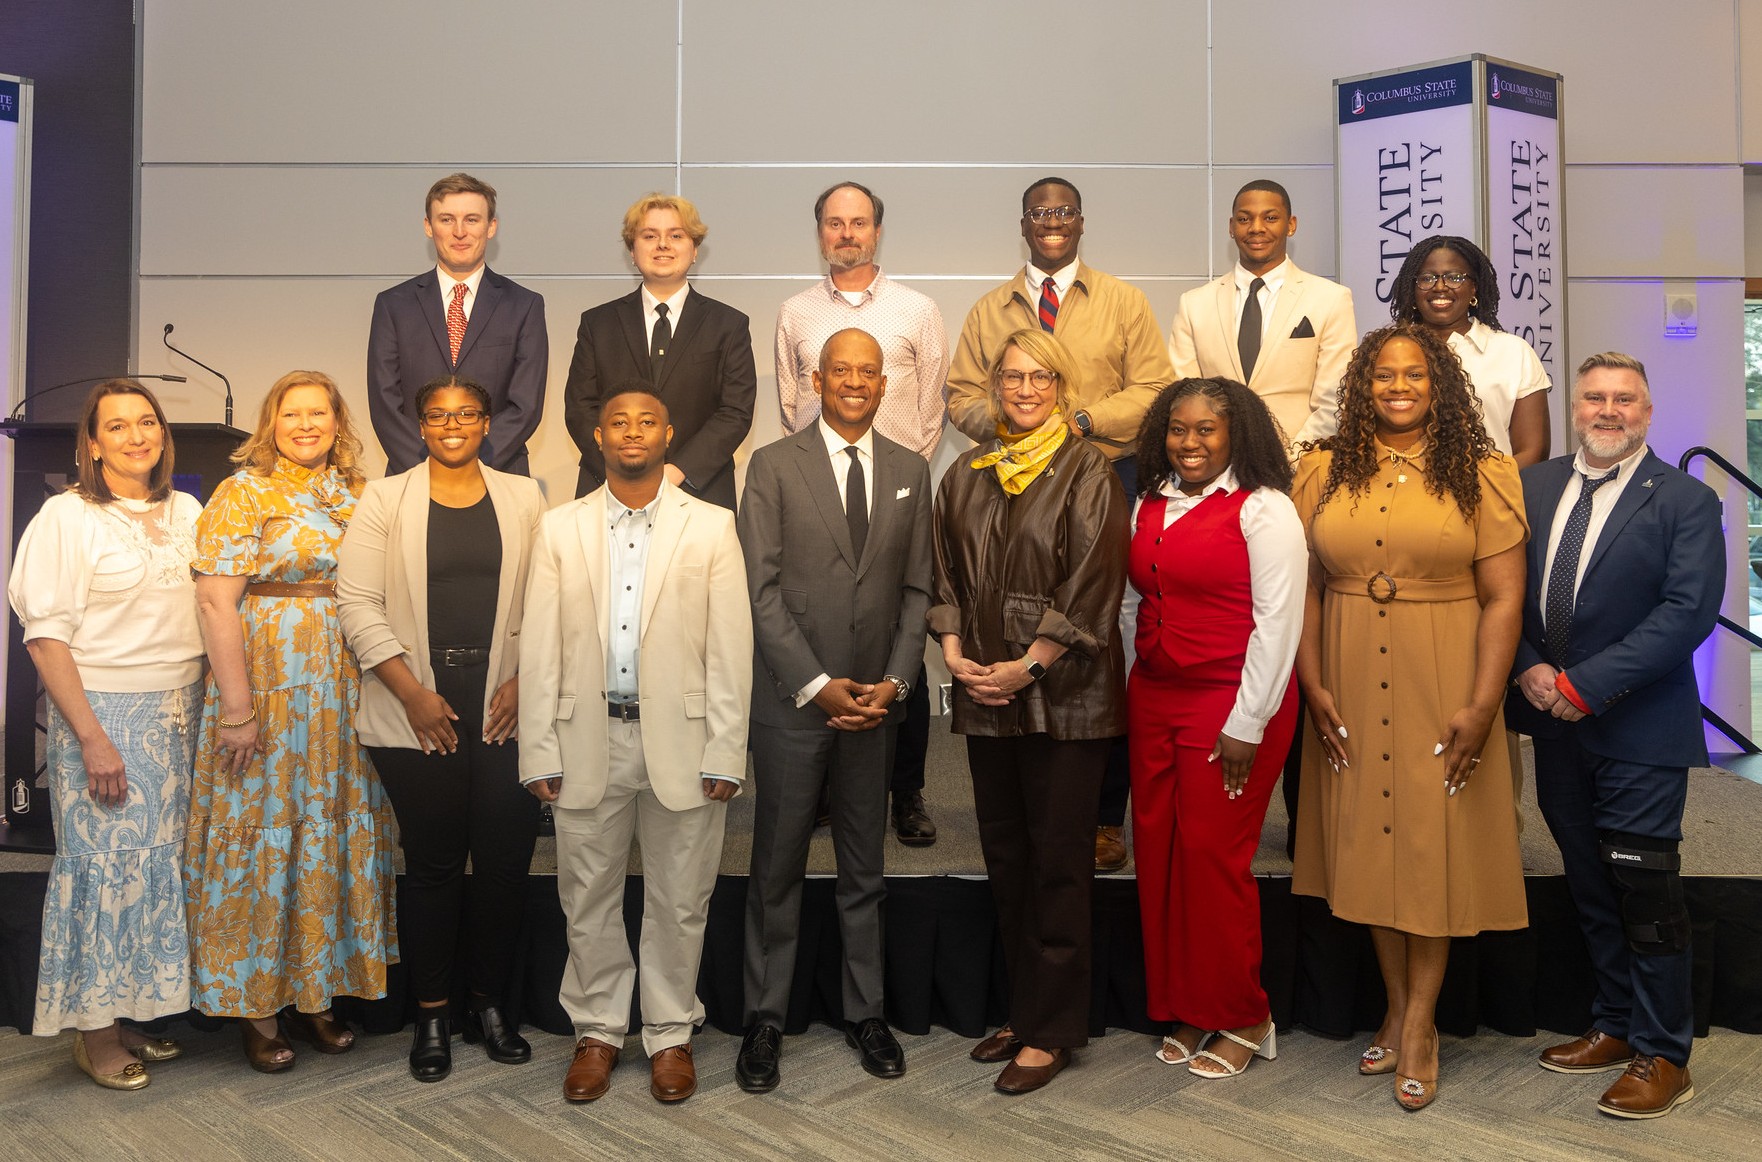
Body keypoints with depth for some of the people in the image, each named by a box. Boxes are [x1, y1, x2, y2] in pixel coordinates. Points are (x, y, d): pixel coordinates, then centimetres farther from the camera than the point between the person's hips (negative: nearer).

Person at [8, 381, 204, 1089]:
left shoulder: (186, 513, 9)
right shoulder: (68, 516, -5)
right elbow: (47, 636, -9)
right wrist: (92, 738, -15)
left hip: (181, 712, 5)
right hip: (105, 711, -5)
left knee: (162, 863, 7)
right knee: (104, 862, 0)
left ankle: (137, 1011, 21)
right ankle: (94, 1031, 14)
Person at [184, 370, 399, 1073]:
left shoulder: (356, 496, 11)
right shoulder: (243, 493, -5)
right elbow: (216, 601, -12)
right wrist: (236, 709, -17)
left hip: (345, 698, 5)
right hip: (267, 695, -5)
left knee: (336, 837, 10)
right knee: (263, 836, 2)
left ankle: (314, 994, 24)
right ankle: (258, 1010, 16)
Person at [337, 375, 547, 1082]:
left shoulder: (524, 499, 10)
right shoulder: (385, 499, 5)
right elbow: (357, 602, -1)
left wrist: (525, 681, -6)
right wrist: (412, 692, -8)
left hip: (505, 709, 1)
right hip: (416, 713, -1)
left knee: (506, 859, 2)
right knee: (433, 862, 5)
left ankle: (491, 1003, 20)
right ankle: (432, 1016, 19)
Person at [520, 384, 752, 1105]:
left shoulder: (711, 527, 2)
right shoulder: (560, 529, 6)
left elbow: (730, 647, -2)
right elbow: (539, 648, 3)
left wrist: (726, 754, -7)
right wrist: (539, 753, -2)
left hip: (680, 738, -1)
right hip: (588, 740, 2)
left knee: (679, 902, 8)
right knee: (588, 898, 11)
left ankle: (670, 1034, 25)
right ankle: (598, 1031, 29)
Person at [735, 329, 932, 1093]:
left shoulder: (910, 472, 8)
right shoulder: (773, 466, -2)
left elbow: (917, 590, 8)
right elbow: (763, 590, -7)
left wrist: (894, 682, -5)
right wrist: (818, 685, -13)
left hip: (875, 702, 3)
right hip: (792, 700, -3)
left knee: (864, 869, 13)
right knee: (777, 867, 6)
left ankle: (865, 1013, 25)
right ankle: (766, 1019, 20)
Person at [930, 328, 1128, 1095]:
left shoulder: (1088, 474, -4)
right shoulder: (966, 478, 12)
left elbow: (1093, 586, -10)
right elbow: (947, 577, 14)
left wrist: (1029, 666, -13)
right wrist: (954, 651, -2)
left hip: (1064, 694, -5)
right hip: (985, 694, 5)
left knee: (1058, 864, 1)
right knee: (1005, 858, 12)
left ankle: (1052, 1031, 12)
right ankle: (1023, 1010, 26)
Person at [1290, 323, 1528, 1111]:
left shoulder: (1482, 474, -2)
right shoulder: (1323, 472, 4)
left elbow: (1503, 598, -7)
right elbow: (1304, 587, 2)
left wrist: (1483, 705, -13)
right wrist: (1312, 685, -6)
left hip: (1443, 689, -2)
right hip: (1352, 688, 2)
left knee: (1434, 843, 4)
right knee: (1369, 839, 10)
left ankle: (1421, 1020, 18)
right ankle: (1397, 1007, 25)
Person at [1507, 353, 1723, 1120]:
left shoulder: (1685, 501, -6)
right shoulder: (1531, 487, 7)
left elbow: (1689, 610, -16)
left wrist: (1584, 684, -20)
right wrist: (1528, 669, -11)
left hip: (1639, 731, -5)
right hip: (1555, 723, 5)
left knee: (1645, 890, 2)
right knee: (1589, 885, 15)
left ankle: (1662, 1054, 16)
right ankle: (1615, 1025, 31)